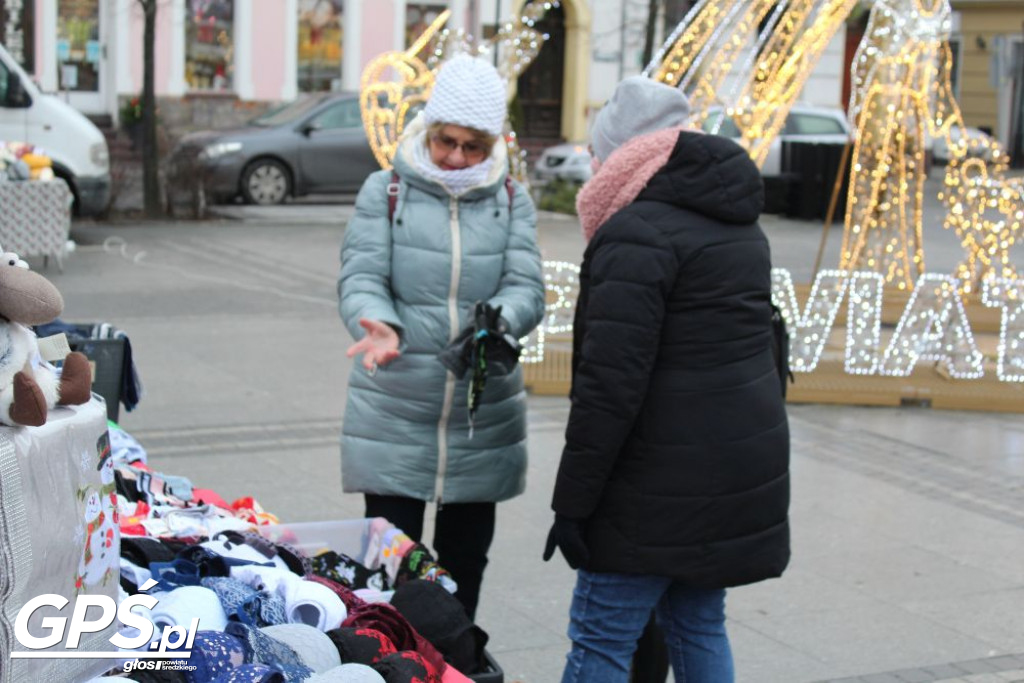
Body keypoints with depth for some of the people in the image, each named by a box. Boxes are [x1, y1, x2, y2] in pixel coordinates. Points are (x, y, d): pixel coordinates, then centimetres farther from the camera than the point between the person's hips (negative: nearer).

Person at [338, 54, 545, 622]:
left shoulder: (510, 201, 6)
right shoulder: (385, 192, 0)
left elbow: (526, 289, -5)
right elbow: (360, 279, -9)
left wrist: (497, 324, -28)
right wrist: (379, 326, -32)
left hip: (483, 423, 3)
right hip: (393, 419, -2)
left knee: (464, 566, 15)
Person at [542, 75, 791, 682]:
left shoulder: (638, 233, -15)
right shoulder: (739, 227, 15)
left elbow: (610, 383, -21)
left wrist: (573, 501, -16)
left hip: (663, 483, -9)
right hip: (745, 468, 9)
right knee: (700, 626, 18)